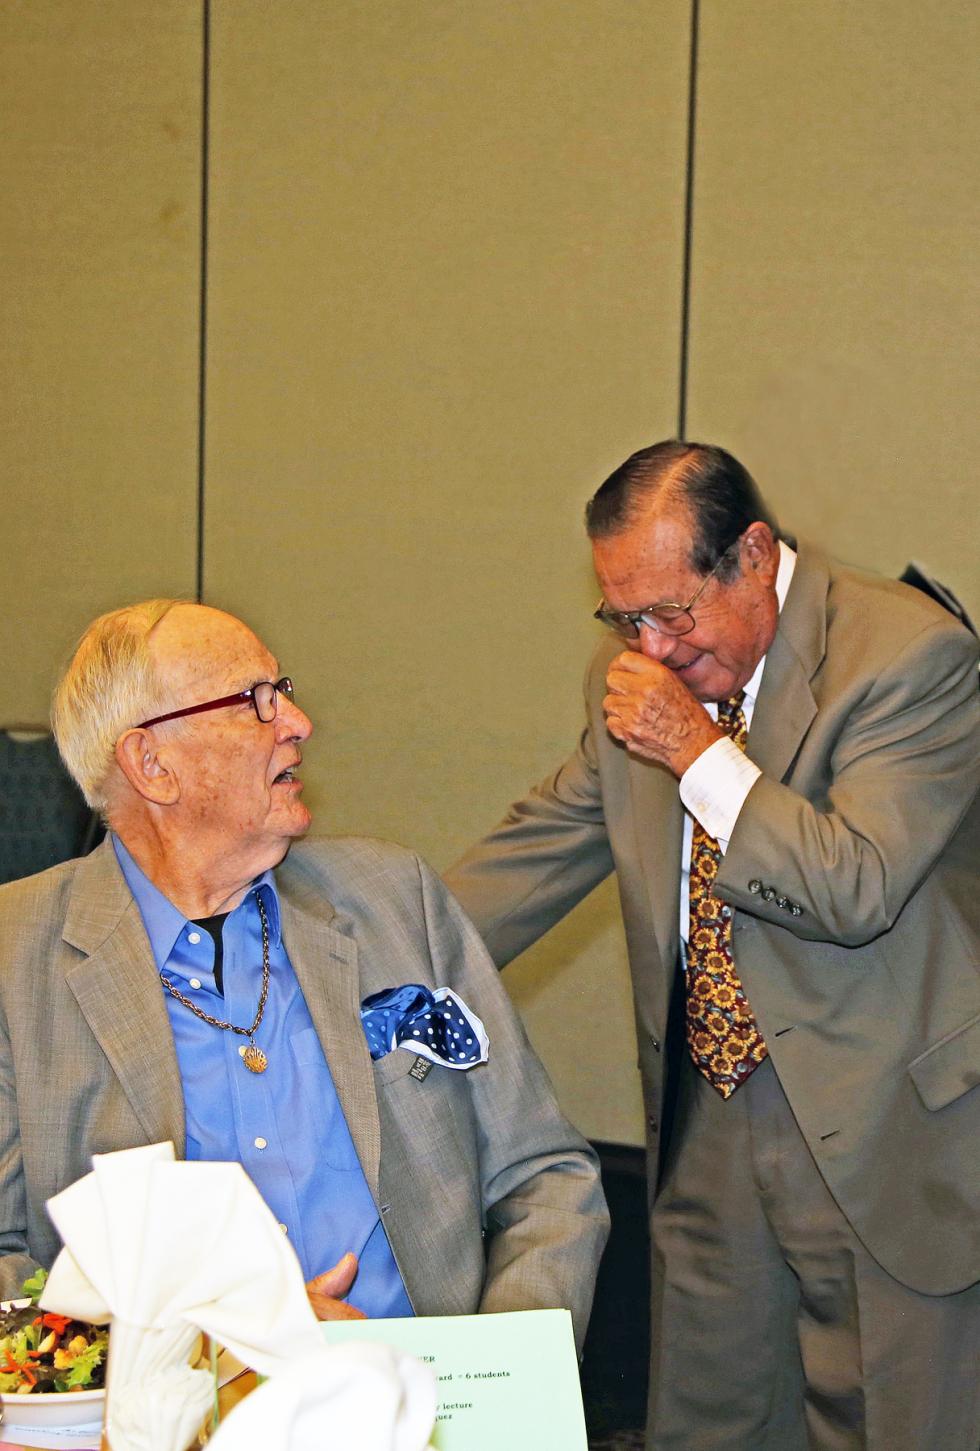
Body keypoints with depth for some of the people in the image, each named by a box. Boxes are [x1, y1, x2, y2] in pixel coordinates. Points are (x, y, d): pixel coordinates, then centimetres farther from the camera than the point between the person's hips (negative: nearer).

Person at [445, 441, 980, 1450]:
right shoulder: (631, 677, 5)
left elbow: (855, 892, -25)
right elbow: (540, 849, 12)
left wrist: (700, 752, -22)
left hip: (883, 1137, -6)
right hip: (709, 1128, 6)